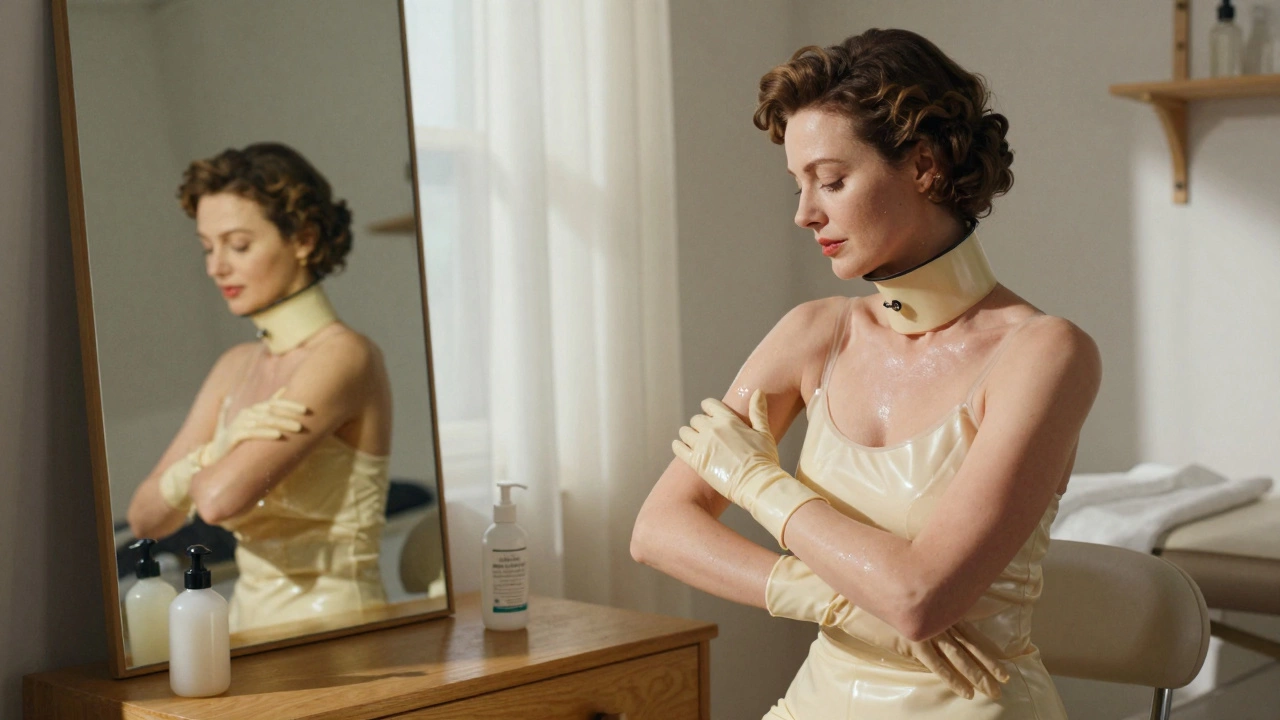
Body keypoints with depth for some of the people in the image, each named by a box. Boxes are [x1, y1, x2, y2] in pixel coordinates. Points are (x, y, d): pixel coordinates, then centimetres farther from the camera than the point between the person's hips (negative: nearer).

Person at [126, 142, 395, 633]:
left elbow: (221, 498, -21)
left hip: (333, 632, -7)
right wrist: (215, 452, -11)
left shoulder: (344, 357, -12)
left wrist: (198, 465, 0)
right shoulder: (237, 367, 12)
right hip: (248, 623, 7)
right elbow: (144, 518, 6)